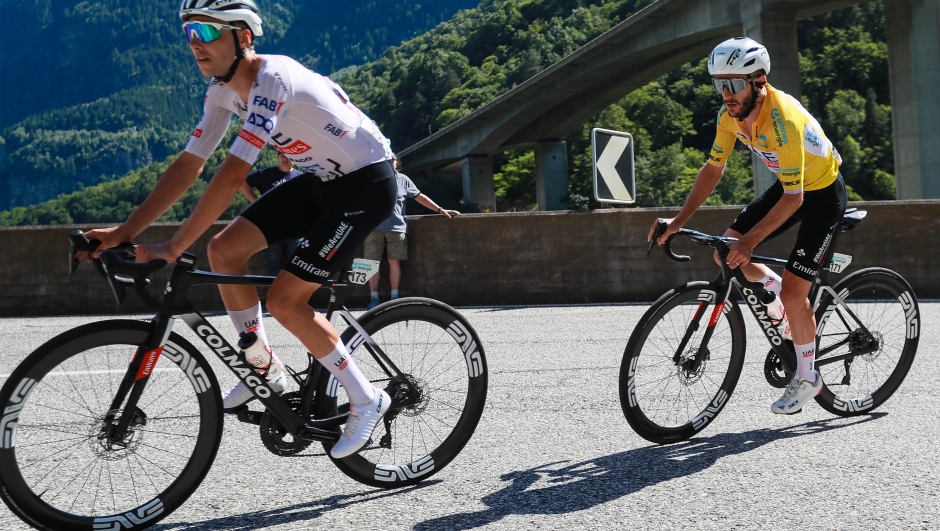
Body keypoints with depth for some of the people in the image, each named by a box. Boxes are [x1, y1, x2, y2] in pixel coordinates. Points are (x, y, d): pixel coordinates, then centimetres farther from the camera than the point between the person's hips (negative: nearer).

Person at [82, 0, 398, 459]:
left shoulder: (273, 80, -28)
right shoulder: (223, 89, 0)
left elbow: (232, 175, -35)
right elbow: (188, 166, 0)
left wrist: (173, 247, -34)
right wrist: (125, 231, -7)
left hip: (366, 182, -9)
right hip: (321, 178, 9)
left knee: (284, 299, -14)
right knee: (224, 250, -1)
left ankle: (366, 400, 1)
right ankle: (265, 370, 15)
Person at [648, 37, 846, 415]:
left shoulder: (782, 120, -35)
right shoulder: (731, 113, -13)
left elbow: (793, 199, -34)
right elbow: (713, 168, -3)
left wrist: (750, 242, -39)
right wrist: (678, 221, -10)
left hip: (823, 193, -7)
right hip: (788, 186, 7)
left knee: (793, 294, -10)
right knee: (727, 251, -3)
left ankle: (808, 377, 10)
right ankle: (776, 290, 23)